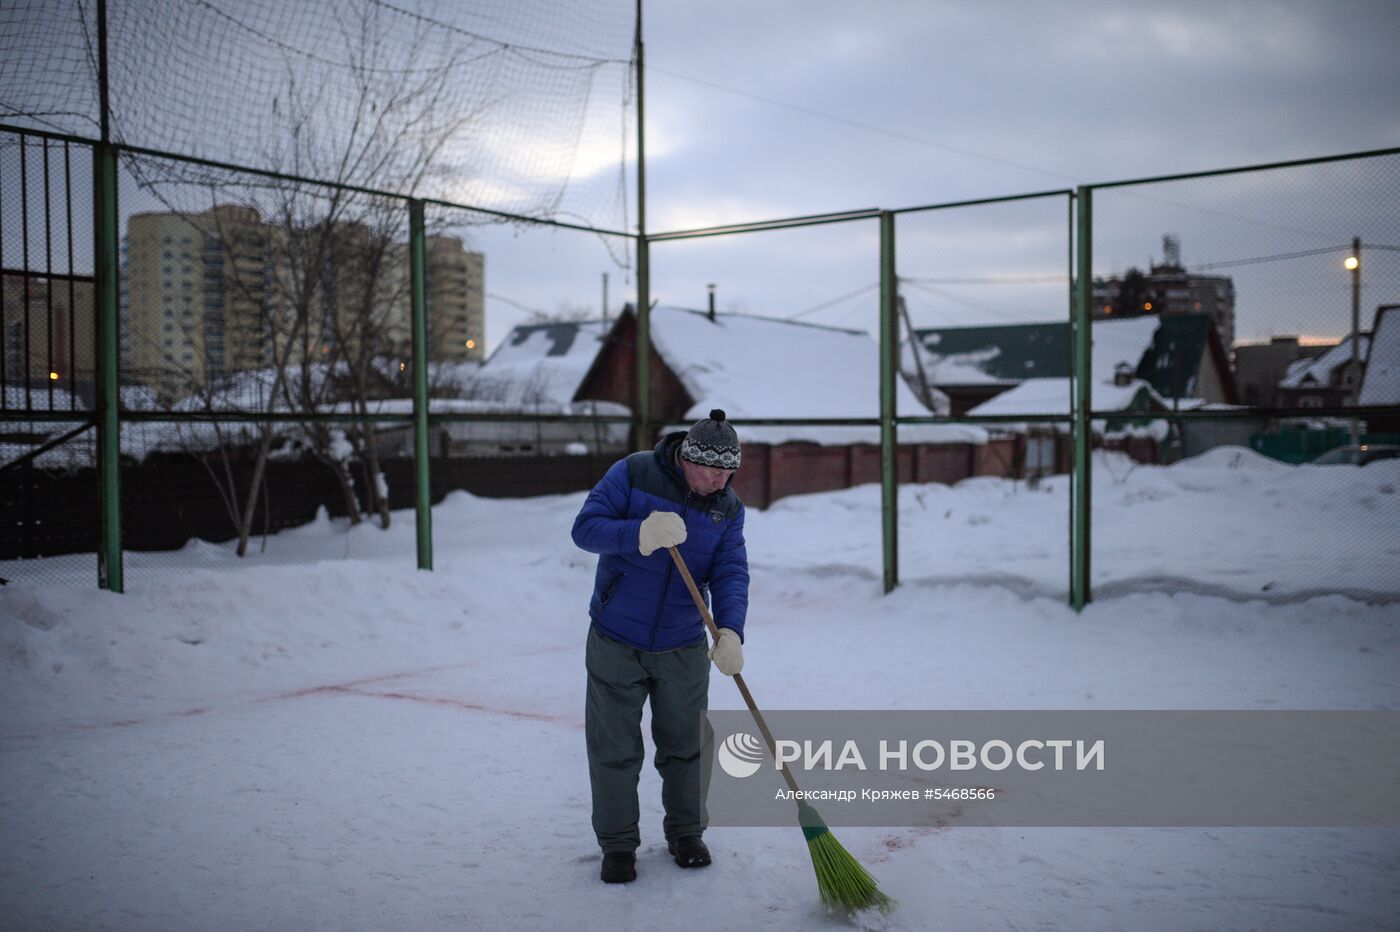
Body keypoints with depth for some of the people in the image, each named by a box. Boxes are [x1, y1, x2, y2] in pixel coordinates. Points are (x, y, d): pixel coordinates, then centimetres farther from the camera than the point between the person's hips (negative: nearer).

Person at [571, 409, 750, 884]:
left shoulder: (729, 508, -2)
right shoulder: (632, 474, -12)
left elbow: (730, 574, -11)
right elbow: (585, 528, -17)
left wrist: (730, 631, -29)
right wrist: (639, 534, -35)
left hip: (683, 648, 3)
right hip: (615, 643, -2)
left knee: (685, 745, 12)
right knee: (614, 748, 5)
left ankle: (686, 833, 33)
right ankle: (617, 844, 21)